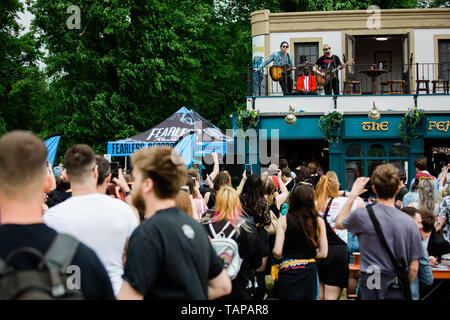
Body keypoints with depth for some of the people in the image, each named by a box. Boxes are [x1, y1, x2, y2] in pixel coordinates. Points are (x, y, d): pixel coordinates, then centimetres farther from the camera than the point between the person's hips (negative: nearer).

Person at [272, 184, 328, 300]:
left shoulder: (284, 220, -7)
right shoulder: (319, 221, -2)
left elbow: (277, 251, -12)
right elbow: (323, 253, -2)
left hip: (288, 273, -2)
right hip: (310, 272, 2)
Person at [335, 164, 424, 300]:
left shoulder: (362, 215, -11)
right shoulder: (409, 223, -8)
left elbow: (339, 224, 13)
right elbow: (414, 268, -2)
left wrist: (352, 194, 18)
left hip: (371, 285, -1)